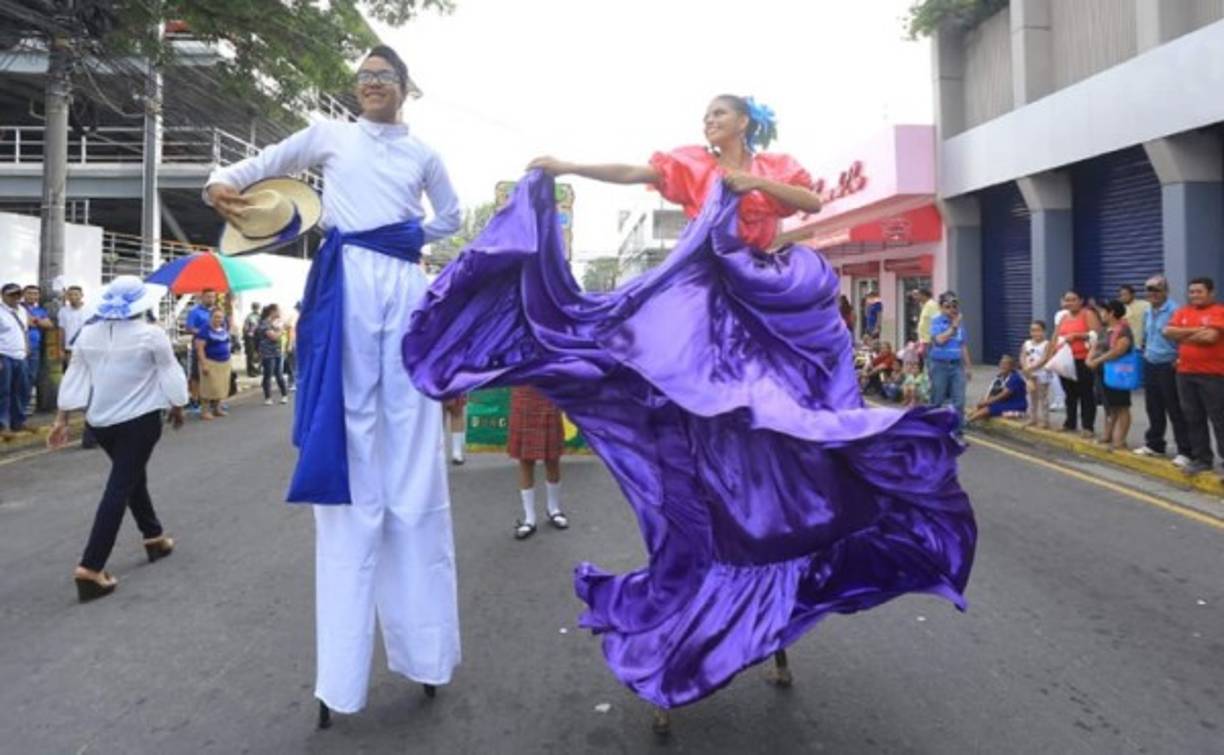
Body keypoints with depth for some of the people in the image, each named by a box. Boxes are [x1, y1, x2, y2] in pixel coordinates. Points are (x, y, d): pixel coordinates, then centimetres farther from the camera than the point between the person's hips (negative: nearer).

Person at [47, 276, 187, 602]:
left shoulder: (88, 333, 2)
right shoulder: (151, 334, -12)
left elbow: (74, 377, 3)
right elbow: (170, 376, -6)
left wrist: (62, 420, 7)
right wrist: (178, 408, 9)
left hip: (100, 421, 6)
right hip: (139, 420, -6)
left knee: (132, 477, 23)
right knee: (119, 488, -5)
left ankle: (154, 537, 37)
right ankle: (90, 567, -10)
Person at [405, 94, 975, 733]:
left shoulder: (776, 167, 16)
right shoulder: (692, 164, 11)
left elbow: (813, 202, 1)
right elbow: (630, 174, 0)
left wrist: (756, 182, -6)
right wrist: (567, 168, -10)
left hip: (776, 304, 2)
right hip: (709, 307, -2)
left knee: (781, 443, 1)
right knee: (702, 452, -6)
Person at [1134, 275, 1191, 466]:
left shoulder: (1174, 311, -16)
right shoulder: (1147, 313, 11)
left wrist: (1179, 360, -17)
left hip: (1168, 366, -7)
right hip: (1150, 365, 8)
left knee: (1175, 410, -4)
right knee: (1153, 408, 15)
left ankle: (1185, 451, 2)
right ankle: (1154, 444, 26)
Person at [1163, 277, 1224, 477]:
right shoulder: (1182, 312, 12)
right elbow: (1168, 332, -2)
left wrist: (1183, 336, -4)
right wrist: (1196, 331, -11)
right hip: (1185, 373, 6)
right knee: (1193, 418, 11)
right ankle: (1201, 459, 20)